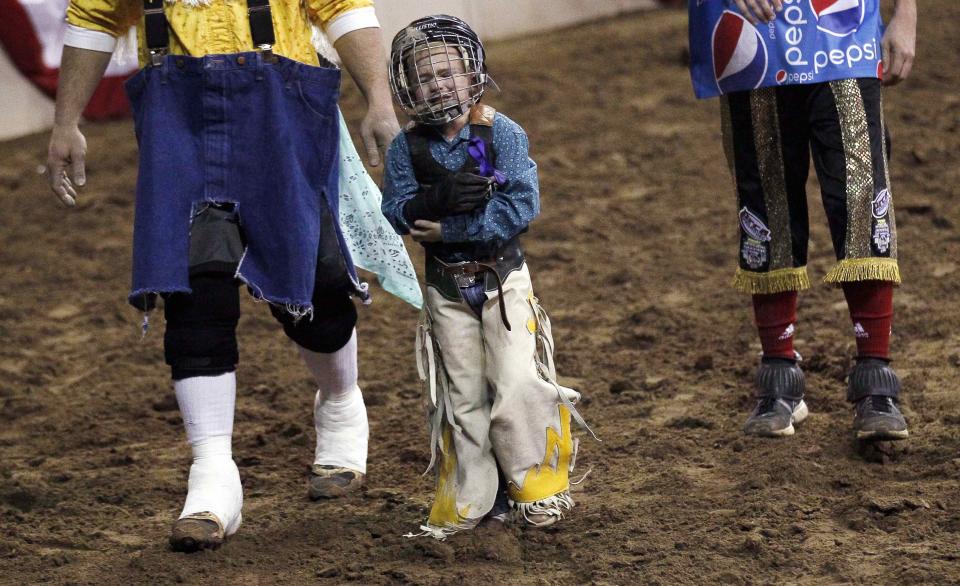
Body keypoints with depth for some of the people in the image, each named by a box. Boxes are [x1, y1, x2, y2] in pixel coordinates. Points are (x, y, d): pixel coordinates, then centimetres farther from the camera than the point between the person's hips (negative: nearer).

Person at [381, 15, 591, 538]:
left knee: (517, 382, -10)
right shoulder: (407, 148, -3)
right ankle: (470, 500, 17)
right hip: (446, 284, 2)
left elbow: (523, 205, -20)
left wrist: (448, 227, -23)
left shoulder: (501, 133, -11)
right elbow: (395, 212, -11)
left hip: (502, 275, -2)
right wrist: (437, 199, -31)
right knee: (463, 396, 8)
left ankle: (538, 487, 6)